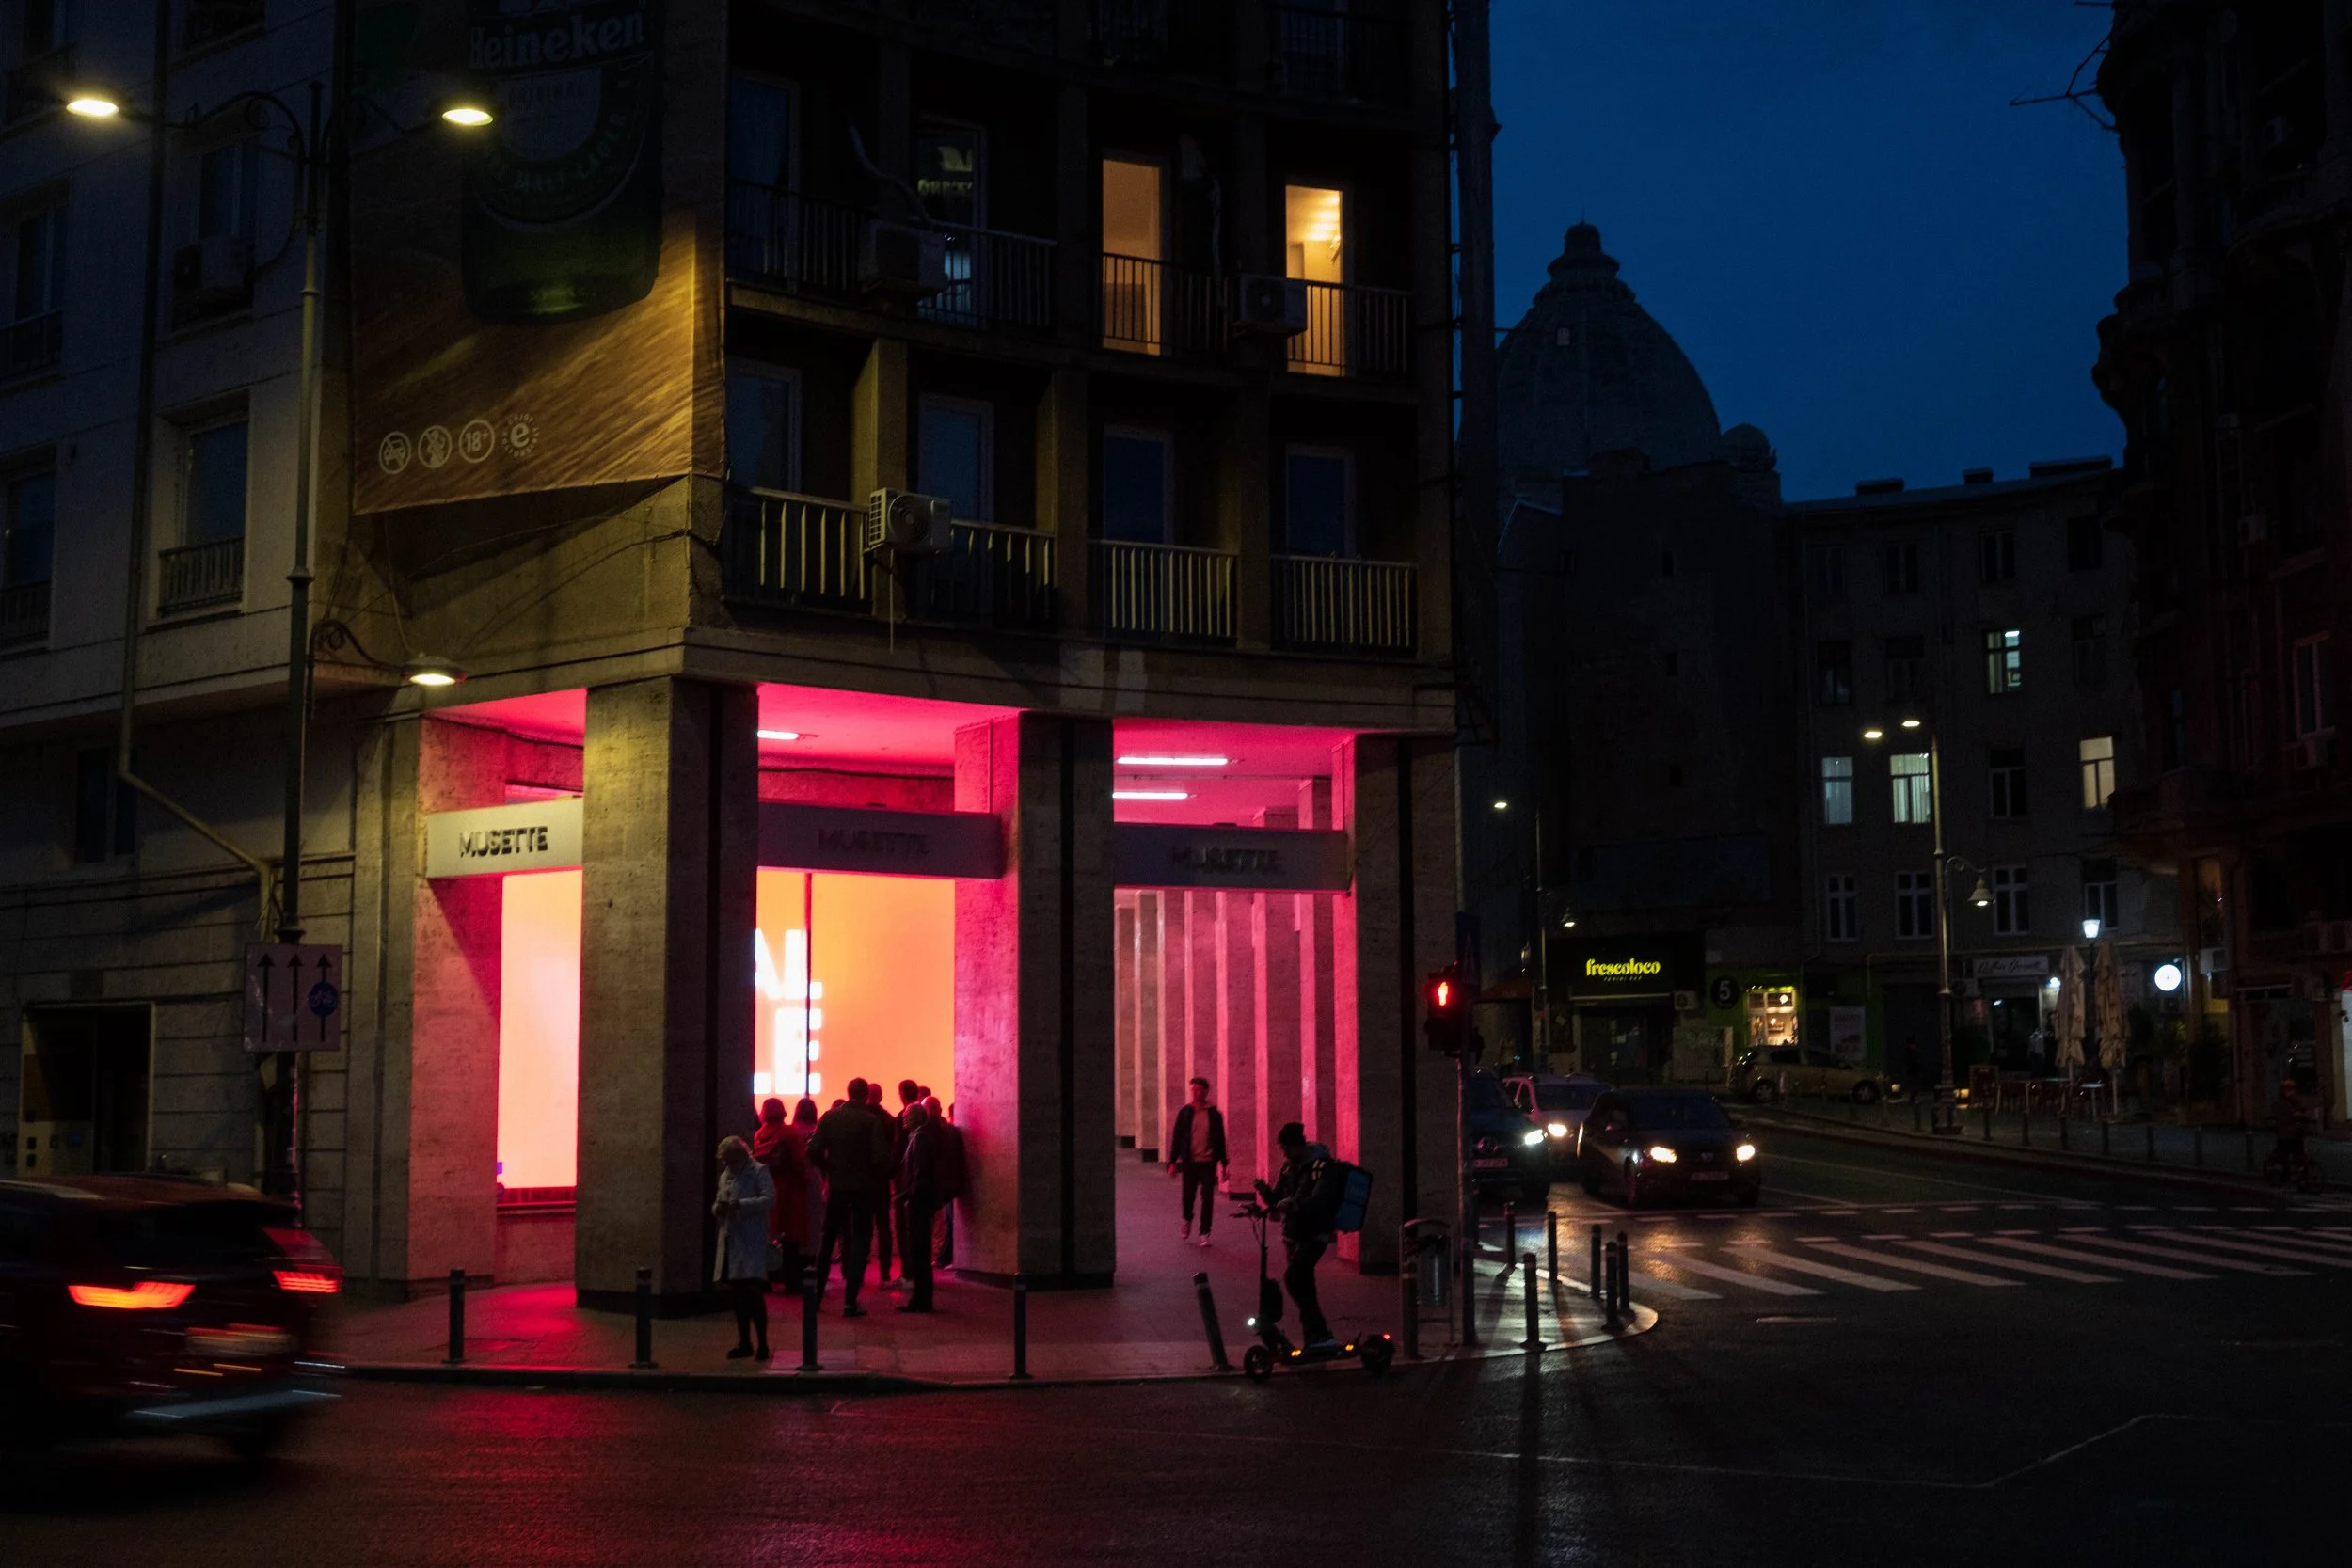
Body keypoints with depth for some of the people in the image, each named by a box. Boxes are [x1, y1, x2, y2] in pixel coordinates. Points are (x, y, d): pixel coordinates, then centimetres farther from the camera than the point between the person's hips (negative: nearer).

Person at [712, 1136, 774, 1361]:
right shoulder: (725, 1176, 18)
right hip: (731, 1241, 7)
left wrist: (740, 1205, -22)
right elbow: (718, 1204, 24)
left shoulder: (759, 1171, -4)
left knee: (753, 1292, -9)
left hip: (752, 1242, -7)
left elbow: (770, 1199, -14)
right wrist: (717, 1208, 0)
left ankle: (762, 1343, -3)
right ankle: (744, 1342, 17)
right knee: (738, 1294, 9)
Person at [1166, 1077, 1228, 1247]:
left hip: (1208, 1162, -1)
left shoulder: (1214, 1114, 2)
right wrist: (1173, 1161, 1)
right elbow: (1176, 1137, 5)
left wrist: (1223, 1163, 6)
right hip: (1190, 1161, 1)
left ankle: (1204, 1233, 6)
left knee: (1207, 1198, -2)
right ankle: (1187, 1220, 35)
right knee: (1188, 1195, 5)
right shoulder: (1185, 1112, 3)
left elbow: (1220, 1140, 7)